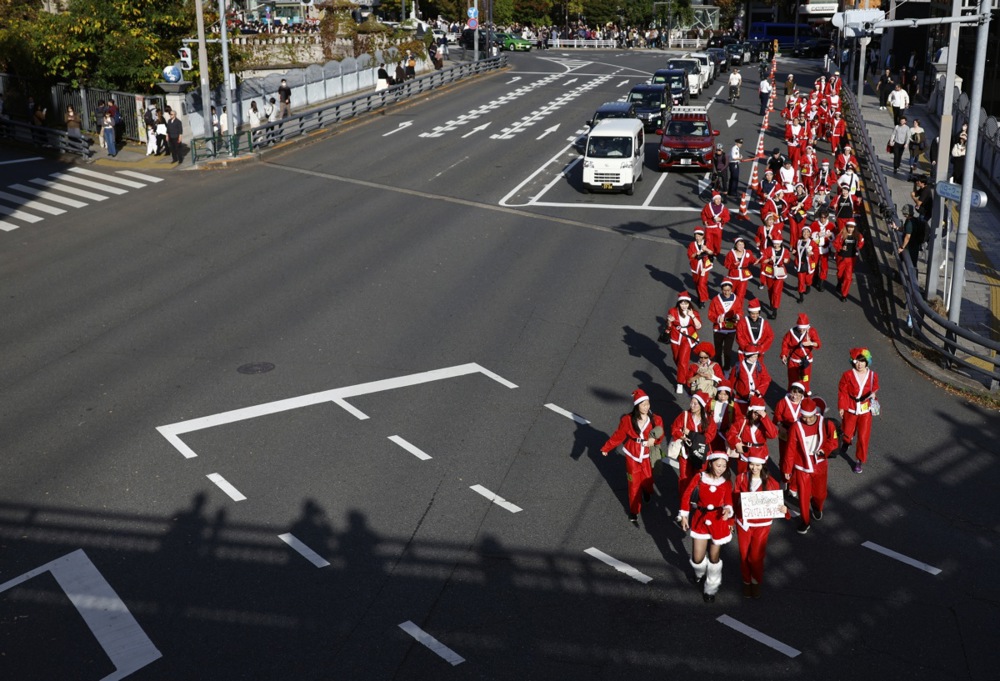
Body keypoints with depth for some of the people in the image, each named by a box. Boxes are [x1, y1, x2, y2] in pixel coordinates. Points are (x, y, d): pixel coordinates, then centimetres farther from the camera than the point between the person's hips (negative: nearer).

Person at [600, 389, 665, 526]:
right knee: (634, 484, 7)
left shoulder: (656, 420, -15)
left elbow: (659, 436, -1)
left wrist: (654, 440, -23)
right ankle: (633, 513, 23)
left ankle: (646, 492, 54)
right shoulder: (627, 420, -19)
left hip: (647, 456, 1)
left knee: (647, 480, 13)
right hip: (632, 455, -1)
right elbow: (618, 436, -6)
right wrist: (606, 448, -1)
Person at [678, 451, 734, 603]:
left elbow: (728, 502, -18)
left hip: (719, 522, 0)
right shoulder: (699, 477, -9)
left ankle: (711, 589, 32)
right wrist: (684, 515, -2)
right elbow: (687, 495, -2)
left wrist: (728, 510, -40)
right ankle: (700, 574, 41)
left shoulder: (726, 483, -7)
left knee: (714, 557, 10)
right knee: (697, 558, 4)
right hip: (700, 520, 0)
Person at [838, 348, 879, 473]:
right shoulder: (848, 375, -16)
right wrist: (841, 407, -5)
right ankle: (846, 442, 56)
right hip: (850, 410, 0)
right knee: (847, 431, 19)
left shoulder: (873, 375, -10)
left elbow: (875, 390, 9)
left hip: (865, 411, 0)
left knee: (863, 437, 2)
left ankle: (860, 461, 19)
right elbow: (842, 391, -8)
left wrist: (873, 395, -13)